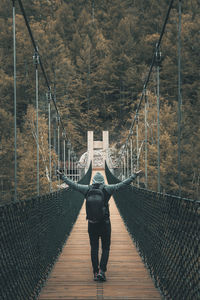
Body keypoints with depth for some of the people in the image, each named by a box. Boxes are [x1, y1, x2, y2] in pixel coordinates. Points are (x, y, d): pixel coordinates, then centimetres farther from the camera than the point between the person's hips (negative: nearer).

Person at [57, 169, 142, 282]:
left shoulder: (87, 189, 0)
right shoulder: (107, 189, -4)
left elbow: (73, 184, 8)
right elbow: (123, 184, -1)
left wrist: (62, 176, 21)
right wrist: (135, 175, 7)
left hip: (92, 223, 2)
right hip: (105, 223, -2)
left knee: (94, 248, 8)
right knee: (105, 248, 6)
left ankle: (96, 273, 7)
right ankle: (102, 271, -9)